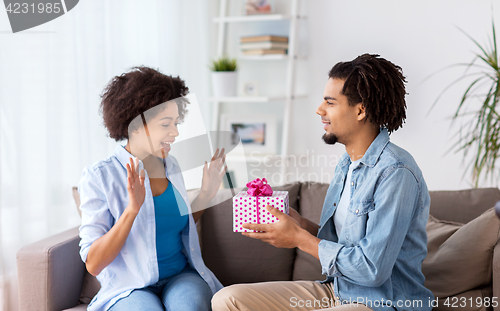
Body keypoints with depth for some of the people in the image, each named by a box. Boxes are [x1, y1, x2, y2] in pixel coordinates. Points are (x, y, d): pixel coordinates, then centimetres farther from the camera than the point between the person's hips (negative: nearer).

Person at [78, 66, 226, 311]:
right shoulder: (99, 176, -11)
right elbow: (93, 264, -15)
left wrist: (206, 194, 7)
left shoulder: (171, 166, 7)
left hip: (180, 276, 4)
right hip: (130, 288, -4)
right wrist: (132, 208, -26)